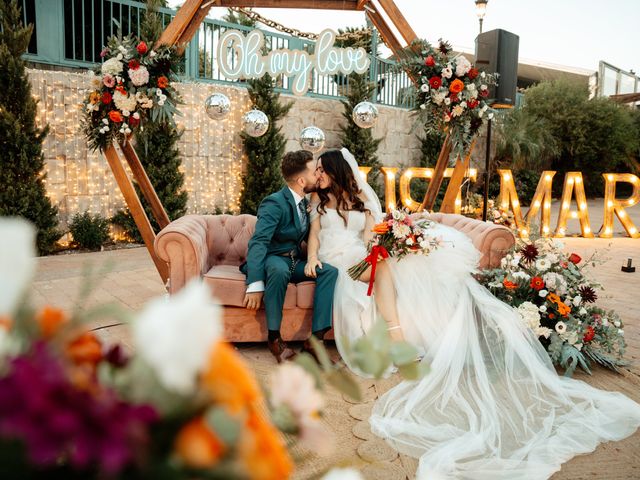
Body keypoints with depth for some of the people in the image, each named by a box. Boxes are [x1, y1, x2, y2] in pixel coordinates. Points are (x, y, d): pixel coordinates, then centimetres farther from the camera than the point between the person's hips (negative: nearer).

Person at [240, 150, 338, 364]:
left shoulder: (304, 202, 9)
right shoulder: (274, 203, -17)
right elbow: (258, 242, -28)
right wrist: (255, 284, -37)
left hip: (294, 260, 7)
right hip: (271, 258, -7)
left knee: (330, 271, -18)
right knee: (279, 270, -40)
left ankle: (316, 338, -21)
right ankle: (274, 338, -24)